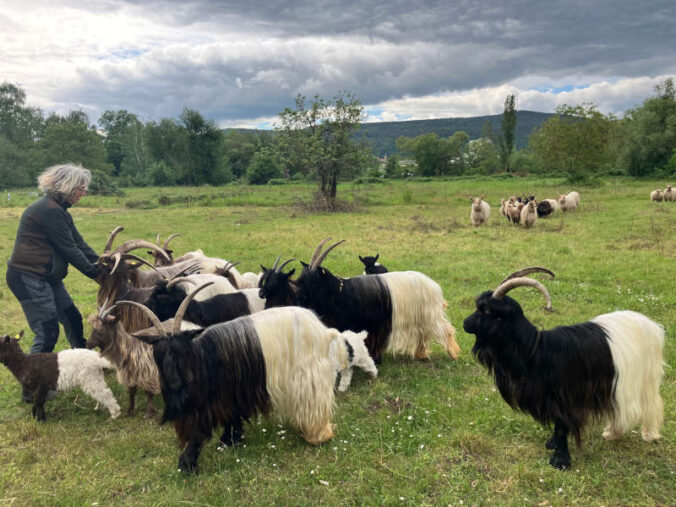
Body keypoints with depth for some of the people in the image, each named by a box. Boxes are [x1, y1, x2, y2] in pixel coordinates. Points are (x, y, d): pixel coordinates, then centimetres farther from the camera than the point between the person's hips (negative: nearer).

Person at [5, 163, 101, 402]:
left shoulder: (60, 210, 11)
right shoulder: (49, 210, -21)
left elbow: (79, 244, 8)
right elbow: (69, 249, -19)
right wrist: (95, 273, -12)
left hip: (47, 277, 10)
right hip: (28, 278, -10)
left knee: (72, 319, 17)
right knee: (47, 333, -7)